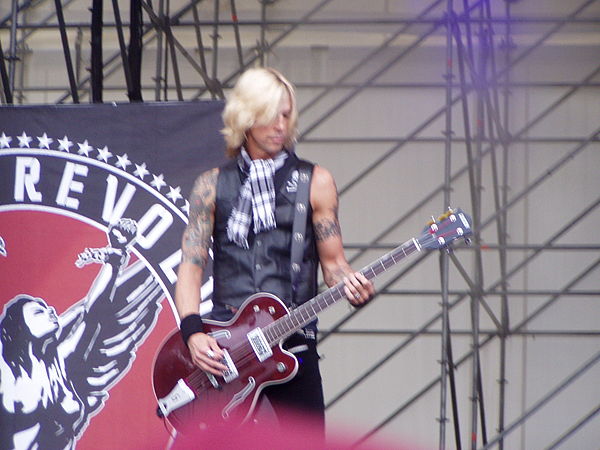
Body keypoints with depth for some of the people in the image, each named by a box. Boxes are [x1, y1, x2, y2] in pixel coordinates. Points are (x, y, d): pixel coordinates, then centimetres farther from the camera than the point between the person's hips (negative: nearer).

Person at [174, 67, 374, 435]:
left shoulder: (314, 182, 9)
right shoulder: (213, 186, 10)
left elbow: (332, 260, 9)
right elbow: (191, 264, 5)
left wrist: (352, 285, -15)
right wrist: (193, 331, -10)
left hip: (294, 344, 0)